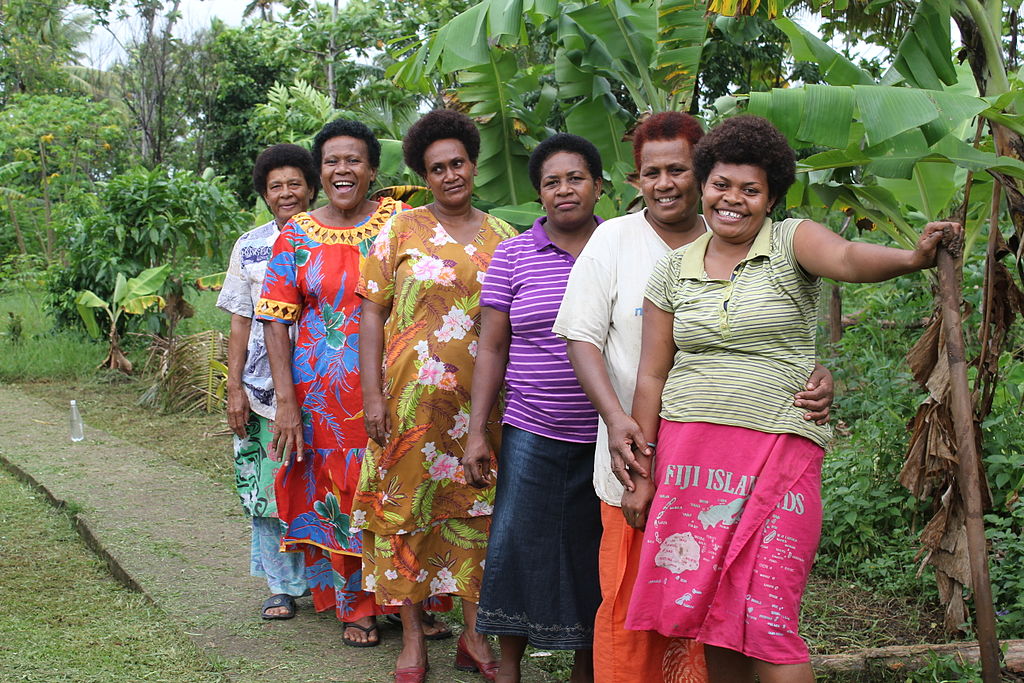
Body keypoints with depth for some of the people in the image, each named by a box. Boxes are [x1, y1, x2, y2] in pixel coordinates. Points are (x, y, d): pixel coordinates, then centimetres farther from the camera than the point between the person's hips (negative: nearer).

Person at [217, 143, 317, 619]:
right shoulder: (250, 247, 9)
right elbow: (241, 322, 10)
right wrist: (234, 388, 3)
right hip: (265, 388, 2)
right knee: (269, 487, 4)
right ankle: (282, 586, 18)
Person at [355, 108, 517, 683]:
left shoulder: (502, 237, 10)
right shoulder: (402, 231, 3)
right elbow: (373, 314, 0)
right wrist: (373, 395, -8)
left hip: (480, 398, 2)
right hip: (411, 395, -2)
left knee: (476, 507, 6)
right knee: (406, 506, 1)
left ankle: (475, 635, 17)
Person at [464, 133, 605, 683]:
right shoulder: (512, 256, 3)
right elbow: (492, 349, 3)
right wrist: (476, 432, -3)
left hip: (608, 437, 1)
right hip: (533, 435, -1)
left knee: (596, 555, 9)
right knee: (518, 551, -1)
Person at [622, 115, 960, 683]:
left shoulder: (792, 242, 0)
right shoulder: (673, 269, 10)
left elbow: (847, 258, -23)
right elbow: (651, 376, 10)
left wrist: (912, 257, -44)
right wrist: (640, 473, 7)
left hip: (776, 452, -3)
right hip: (688, 454, 4)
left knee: (763, 621, -7)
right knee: (708, 615, 8)